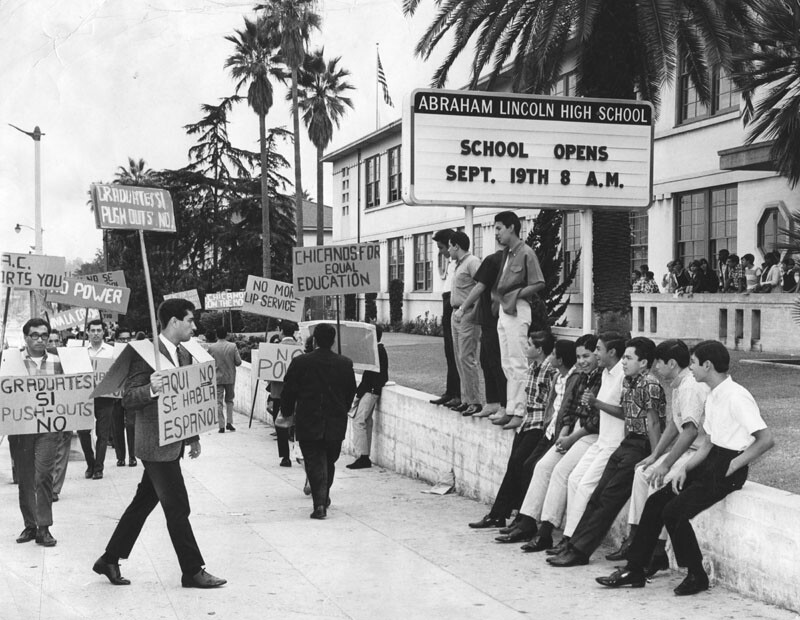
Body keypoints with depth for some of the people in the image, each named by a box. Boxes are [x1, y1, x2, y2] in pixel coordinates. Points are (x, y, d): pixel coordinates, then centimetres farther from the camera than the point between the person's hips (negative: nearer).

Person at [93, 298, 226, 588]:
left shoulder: (184, 355, 12)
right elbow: (128, 399, -17)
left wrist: (193, 437, 18)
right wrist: (151, 389, -37)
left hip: (173, 443, 9)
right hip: (156, 444, -9)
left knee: (142, 503, 16)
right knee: (177, 509, -2)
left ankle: (109, 560, 27)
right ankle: (192, 570, 9)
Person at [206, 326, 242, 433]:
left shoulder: (211, 347, -7)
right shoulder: (233, 346, -7)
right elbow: (238, 362, -7)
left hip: (217, 378, -1)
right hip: (230, 378, 1)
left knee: (219, 402, 4)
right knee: (229, 400, 17)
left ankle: (221, 426, 0)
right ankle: (229, 422, 7)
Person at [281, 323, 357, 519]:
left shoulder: (300, 363, -8)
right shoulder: (345, 364, -1)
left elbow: (288, 391, -1)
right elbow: (351, 392, 8)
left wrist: (287, 413, 14)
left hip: (307, 424, -2)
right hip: (336, 424, 2)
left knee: (315, 463, 1)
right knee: (329, 462, 18)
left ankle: (319, 503, -12)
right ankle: (324, 498, 32)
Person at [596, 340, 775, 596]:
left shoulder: (737, 397, -17)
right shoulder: (713, 397, 13)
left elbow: (766, 439, -22)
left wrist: (733, 466, -17)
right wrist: (685, 468, 3)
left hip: (726, 471, -9)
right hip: (710, 463, 9)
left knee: (674, 512, -17)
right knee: (655, 502, 3)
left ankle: (696, 576, 1)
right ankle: (634, 569, 8)